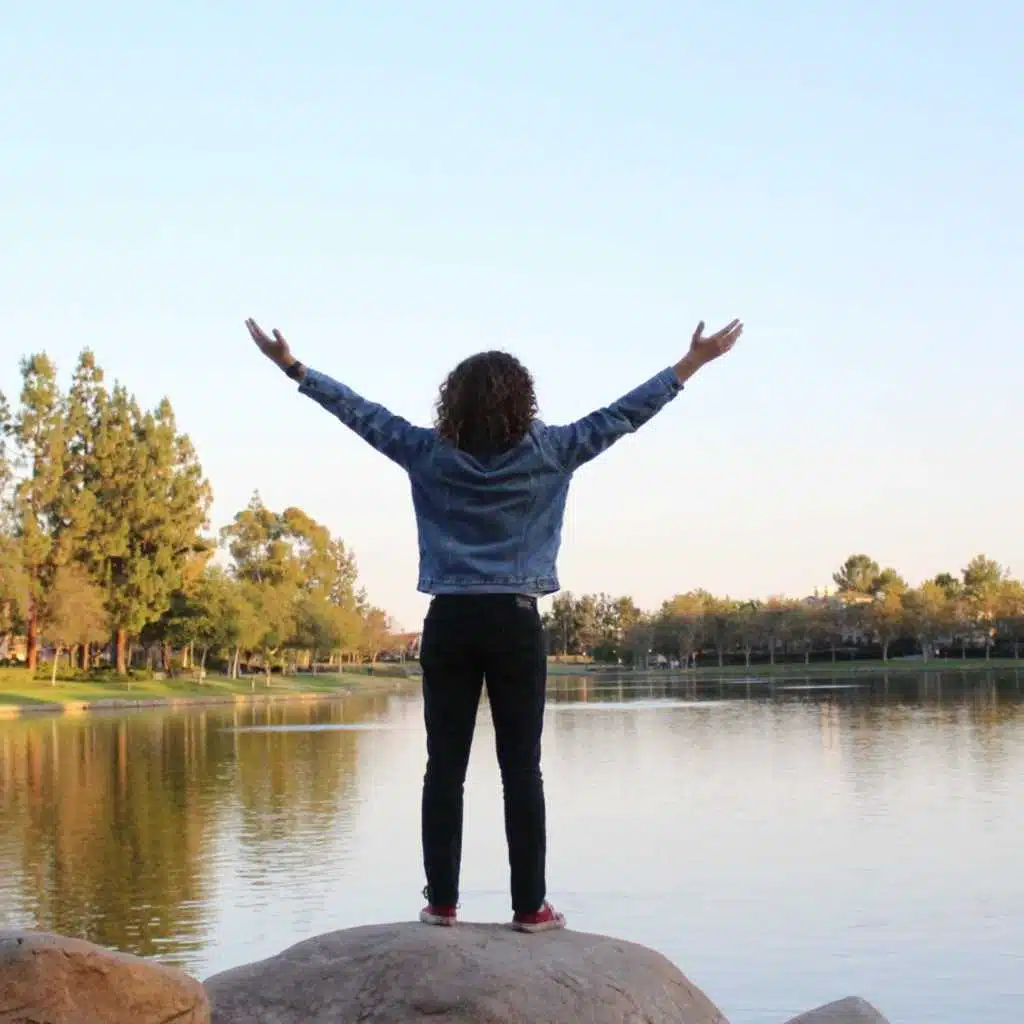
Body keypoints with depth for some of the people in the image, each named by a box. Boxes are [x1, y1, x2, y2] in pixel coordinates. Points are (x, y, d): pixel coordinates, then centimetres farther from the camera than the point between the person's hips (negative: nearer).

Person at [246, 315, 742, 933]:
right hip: (516, 625, -1)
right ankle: (530, 905, 3)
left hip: (450, 625, 1)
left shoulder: (430, 455, 1)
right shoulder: (547, 454, -2)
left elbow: (360, 412, 8)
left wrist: (294, 368, 18)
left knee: (445, 766, 4)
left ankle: (442, 900, 5)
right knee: (521, 769, 1)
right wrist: (690, 366, 11)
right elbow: (620, 416, 3)